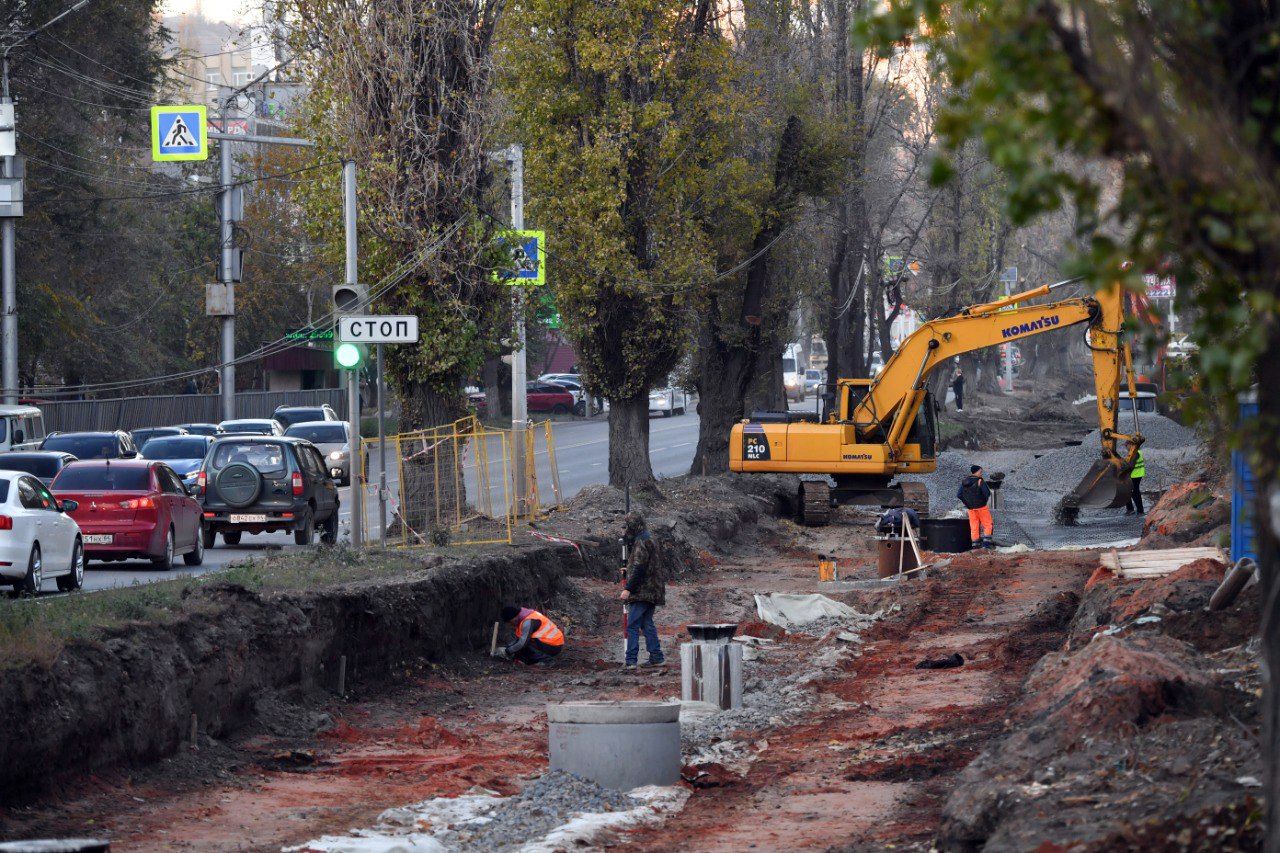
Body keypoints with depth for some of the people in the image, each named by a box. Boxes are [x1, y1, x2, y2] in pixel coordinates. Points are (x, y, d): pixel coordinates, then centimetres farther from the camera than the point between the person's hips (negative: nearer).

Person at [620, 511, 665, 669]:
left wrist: (628, 589, -21)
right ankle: (656, 657, 15)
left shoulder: (641, 542, -14)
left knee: (632, 626, -9)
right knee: (647, 623, 15)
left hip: (642, 591, -10)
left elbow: (638, 568, -21)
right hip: (652, 591, 10)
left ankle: (631, 660, -13)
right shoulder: (649, 540, 18)